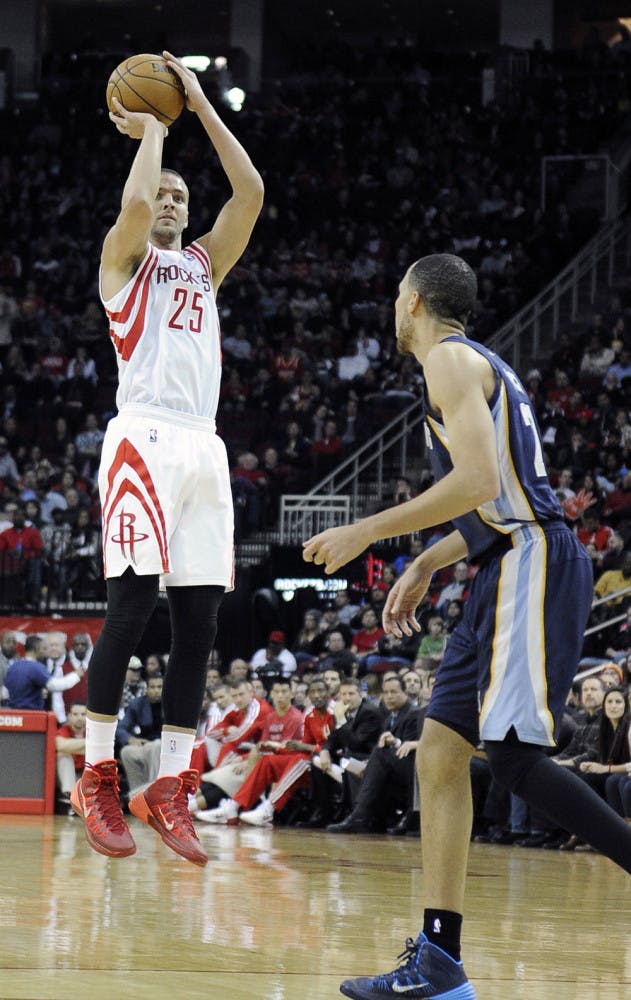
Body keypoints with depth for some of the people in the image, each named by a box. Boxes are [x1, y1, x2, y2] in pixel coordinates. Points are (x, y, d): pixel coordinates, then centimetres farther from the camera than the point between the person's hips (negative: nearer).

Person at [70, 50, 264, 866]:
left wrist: (199, 106, 12)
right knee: (130, 607, -12)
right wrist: (150, 129, 3)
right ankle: (97, 777, -5)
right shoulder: (123, 258, 9)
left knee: (198, 621, 0)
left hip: (203, 446, 6)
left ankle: (170, 787, 3)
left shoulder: (204, 264, 24)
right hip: (145, 438, -6)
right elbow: (135, 201, -13)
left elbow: (250, 194, 12)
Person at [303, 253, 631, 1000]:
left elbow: (480, 481, -20)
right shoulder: (477, 364, 24)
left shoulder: (452, 359, -7)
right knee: (440, 750, 4)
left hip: (531, 567, -10)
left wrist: (364, 534, -15)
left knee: (512, 755, -18)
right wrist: (425, 566, 27)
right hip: (507, 572, 10)